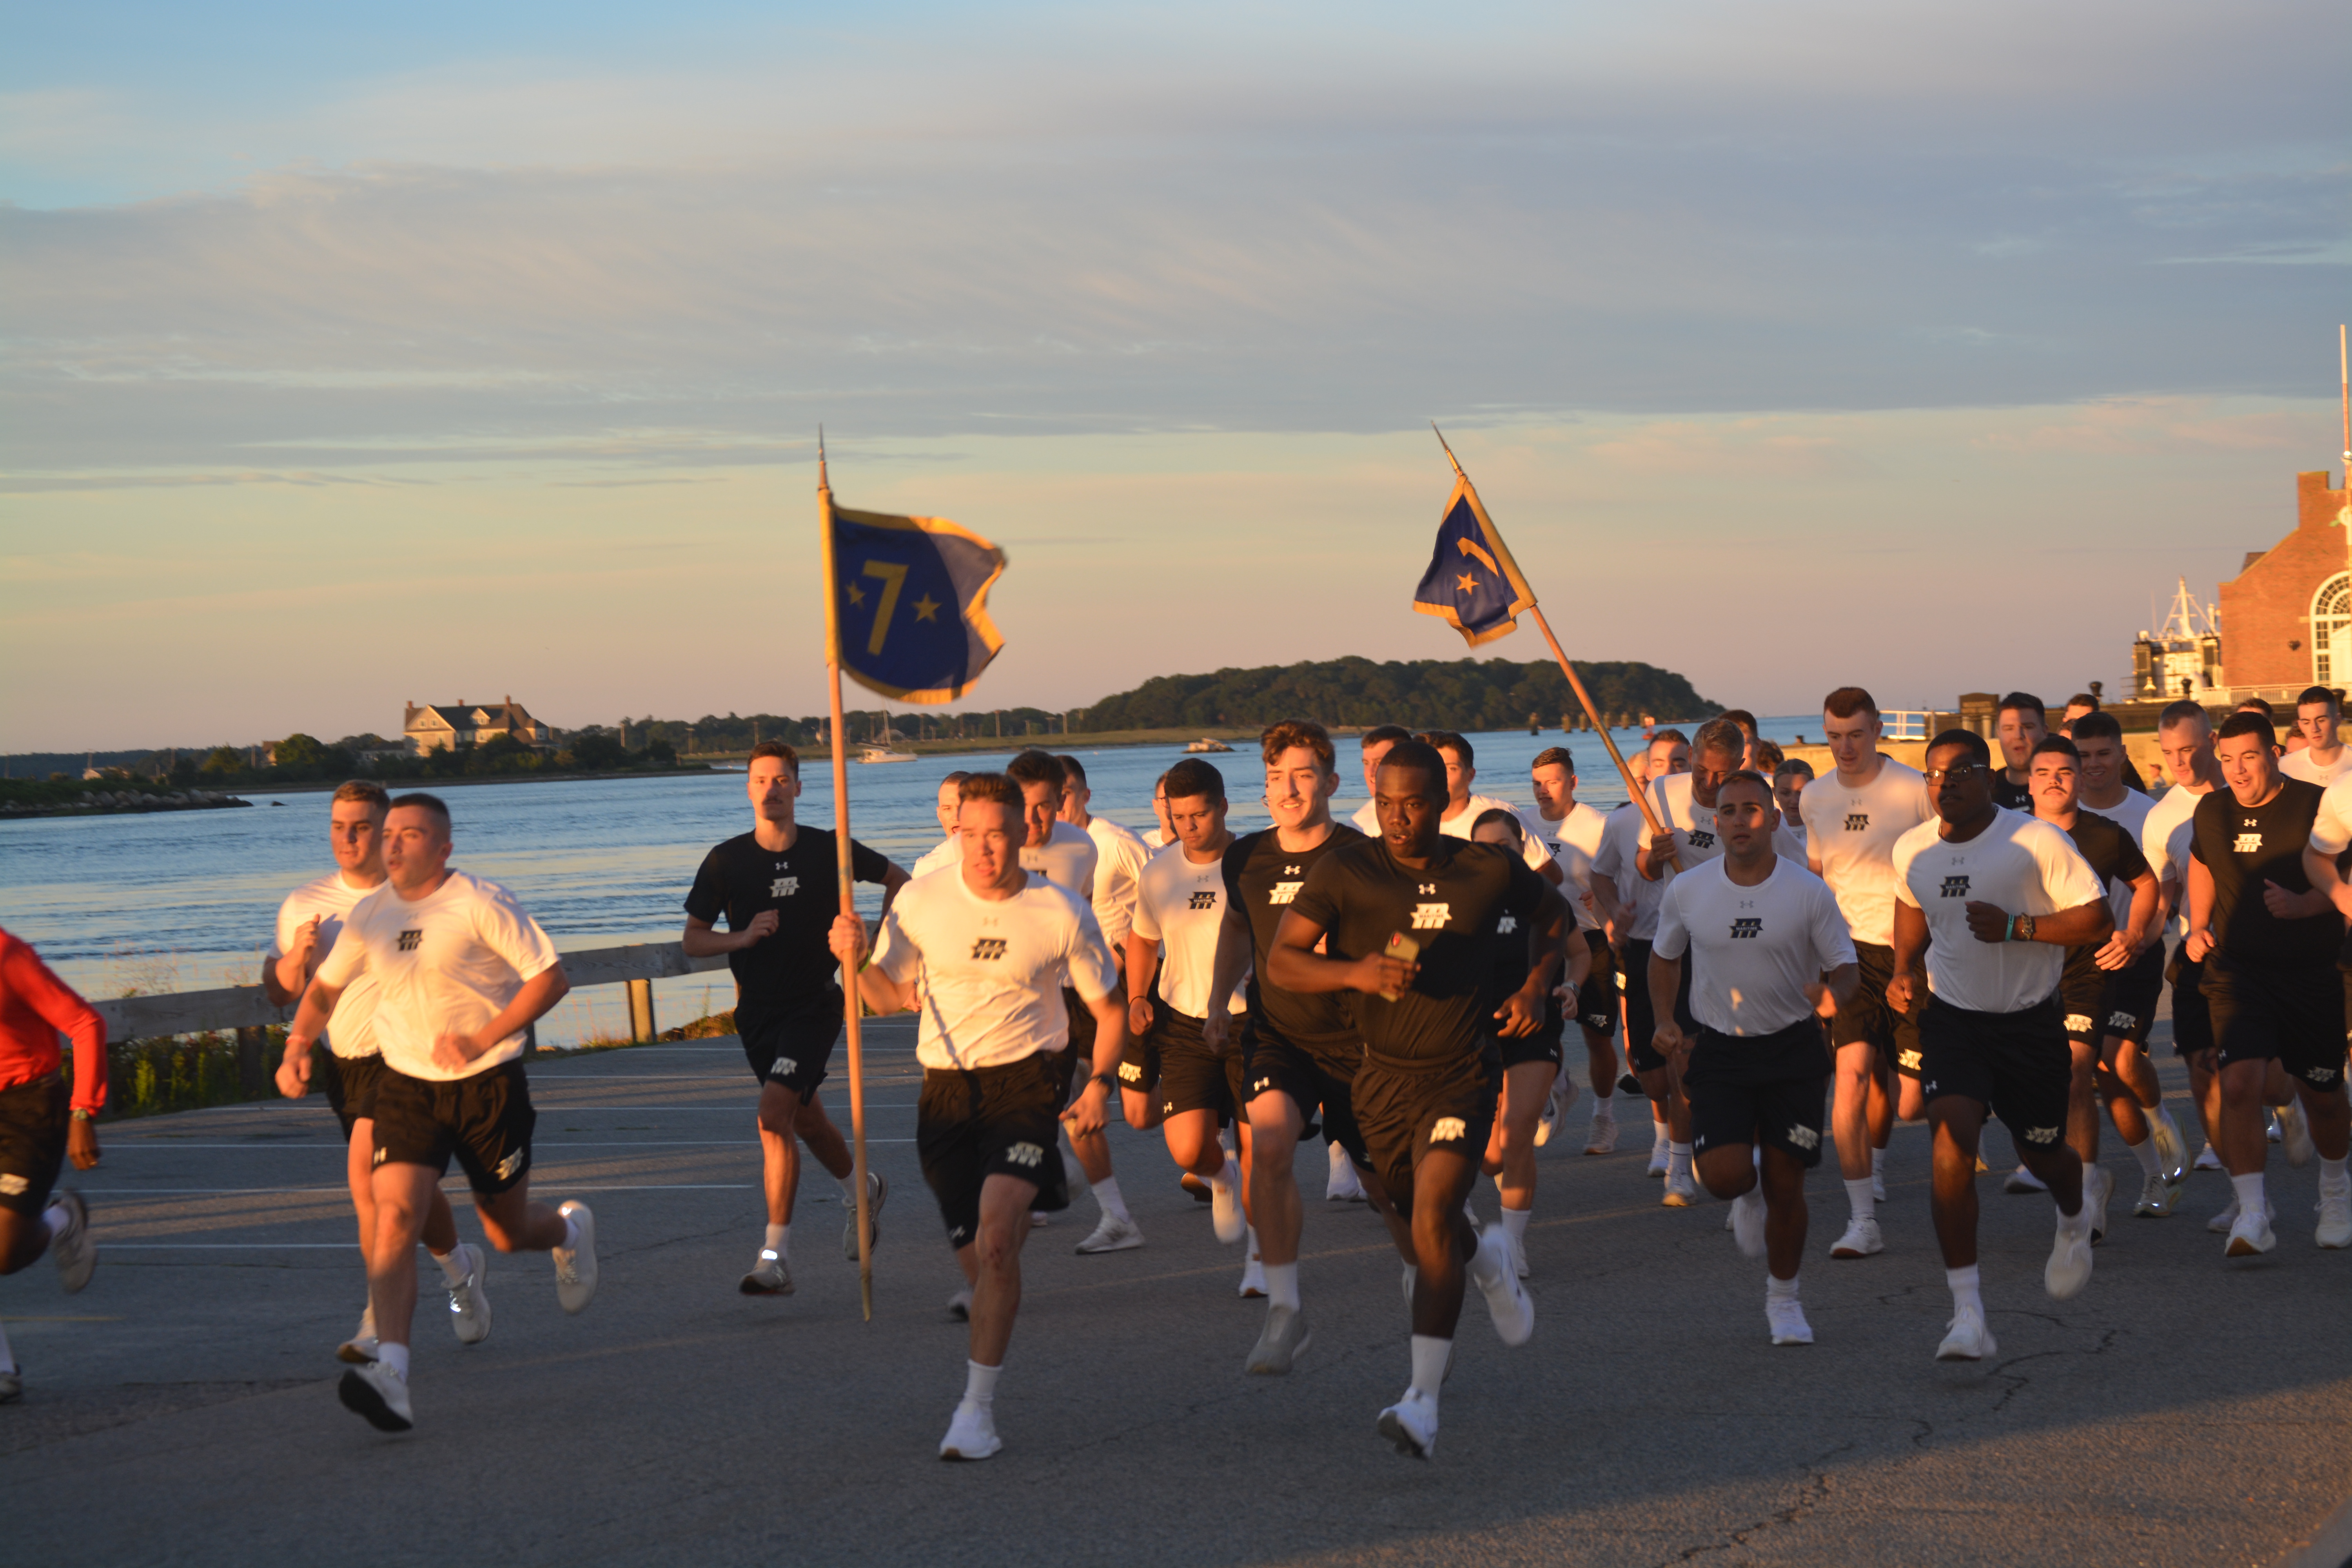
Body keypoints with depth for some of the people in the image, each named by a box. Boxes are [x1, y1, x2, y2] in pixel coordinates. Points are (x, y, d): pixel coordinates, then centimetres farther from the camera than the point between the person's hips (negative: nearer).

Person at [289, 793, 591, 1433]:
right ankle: (391, 1371, -28)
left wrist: (482, 1040, -20)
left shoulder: (480, 904, -12)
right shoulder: (371, 913, 3)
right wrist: (298, 1043, -1)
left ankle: (569, 1230, 48)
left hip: (488, 1085, -3)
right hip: (406, 1085, 3)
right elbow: (326, 986, 18)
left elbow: (552, 977, -13)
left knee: (508, 1233, 10)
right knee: (395, 1215, -19)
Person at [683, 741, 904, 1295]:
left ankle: (776, 1255, -18)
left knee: (774, 1114, -20)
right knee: (806, 1120, 19)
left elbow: (898, 881, 10)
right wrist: (742, 937, -17)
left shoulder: (830, 850, -6)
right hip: (758, 1010, 4)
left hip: (815, 1005, -4)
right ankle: (862, 1191, 49)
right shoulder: (726, 860, -4)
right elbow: (692, 939, 1)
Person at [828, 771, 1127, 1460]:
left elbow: (1109, 1008, 9)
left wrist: (1099, 1081, -3)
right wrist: (856, 962, -8)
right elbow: (895, 996, 11)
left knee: (997, 1234, -22)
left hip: (1026, 1080, -3)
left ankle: (977, 1406, -17)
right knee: (979, 1260, 4)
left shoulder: (1062, 913, -4)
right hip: (946, 1088, 3)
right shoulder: (921, 903, -1)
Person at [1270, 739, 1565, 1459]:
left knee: (1432, 1216, -21)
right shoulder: (1346, 872, -9)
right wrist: (1354, 972, -26)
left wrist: (1536, 986, 1)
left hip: (1463, 1074, -2)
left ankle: (1424, 1398, -22)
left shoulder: (1489, 870, -5)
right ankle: (1487, 1259, 58)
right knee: (1425, 1220, 19)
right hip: (1383, 1075, 3)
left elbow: (1552, 913, 16)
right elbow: (1280, 960, -9)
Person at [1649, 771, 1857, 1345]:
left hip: (1794, 1048, -1)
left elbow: (1846, 969, -3)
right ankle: (1750, 1194, 25)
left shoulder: (1809, 892, -8)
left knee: (1785, 1186, 0)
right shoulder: (1686, 892, -3)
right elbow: (1665, 956, 15)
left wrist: (1832, 995, -26)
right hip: (1718, 1050, 1)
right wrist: (1664, 1022, 2)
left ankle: (1783, 1298, 24)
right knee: (1724, 1175, -15)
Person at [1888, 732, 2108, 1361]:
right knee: (1952, 1141, -20)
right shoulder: (1912, 850, 0)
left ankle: (2074, 1221, 55)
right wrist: (1904, 972, 6)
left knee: (2043, 1154, 14)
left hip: (2030, 1021, -2)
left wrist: (2016, 927, -24)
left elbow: (2099, 920, -14)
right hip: (1952, 1019, 2)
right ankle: (1967, 1311, -21)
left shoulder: (2037, 842, -15)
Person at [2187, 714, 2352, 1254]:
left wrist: (2300, 904, -28)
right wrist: (2198, 927, 12)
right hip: (2237, 971, 2)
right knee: (2239, 1084, -18)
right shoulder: (2212, 813, 6)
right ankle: (2252, 1215, -17)